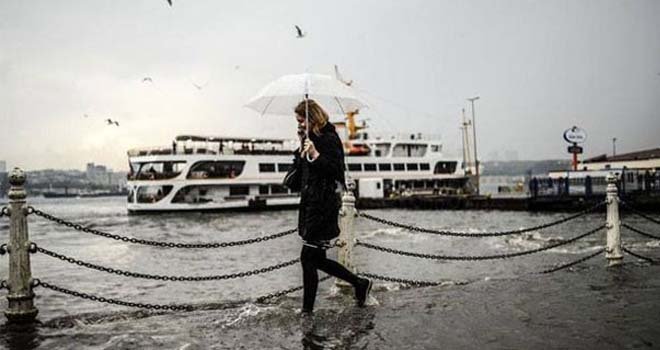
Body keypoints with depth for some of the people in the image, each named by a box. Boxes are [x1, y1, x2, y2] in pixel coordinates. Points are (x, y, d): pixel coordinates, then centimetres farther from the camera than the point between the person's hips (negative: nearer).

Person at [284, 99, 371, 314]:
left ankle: (307, 310, 5)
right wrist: (302, 150, 8)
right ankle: (360, 284, 26)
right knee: (317, 259, 12)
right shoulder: (310, 139, 16)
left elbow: (336, 170, -18)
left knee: (308, 257, -6)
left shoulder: (329, 139, -10)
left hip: (323, 206, -9)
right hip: (310, 204, 9)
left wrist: (315, 154, -25)